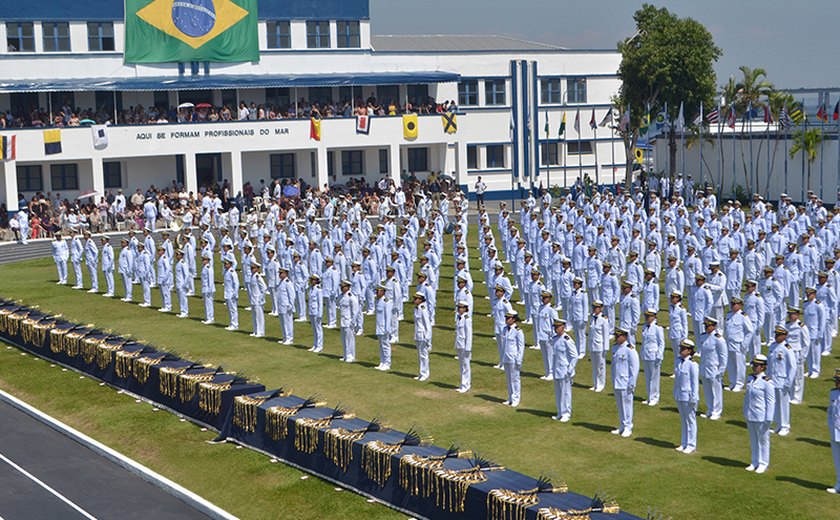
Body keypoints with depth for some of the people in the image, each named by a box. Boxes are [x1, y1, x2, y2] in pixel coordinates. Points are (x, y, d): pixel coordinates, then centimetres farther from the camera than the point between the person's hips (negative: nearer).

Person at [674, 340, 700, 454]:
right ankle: (684, 443, 26)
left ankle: (691, 445, 13)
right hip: (679, 396, 7)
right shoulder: (679, 361, 5)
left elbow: (695, 383, -15)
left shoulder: (692, 365, -16)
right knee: (683, 420, 16)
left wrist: (693, 398, -15)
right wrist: (675, 394, 15)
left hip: (688, 397, -7)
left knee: (690, 420, 4)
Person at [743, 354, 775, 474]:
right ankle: (755, 462, 27)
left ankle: (763, 464, 17)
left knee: (763, 440, 6)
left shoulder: (767, 382, -16)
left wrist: (768, 419, -15)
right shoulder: (750, 379, 5)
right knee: (753, 440, 16)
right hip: (750, 416, 7)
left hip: (761, 417, -7)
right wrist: (745, 412, 15)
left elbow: (771, 401, -14)